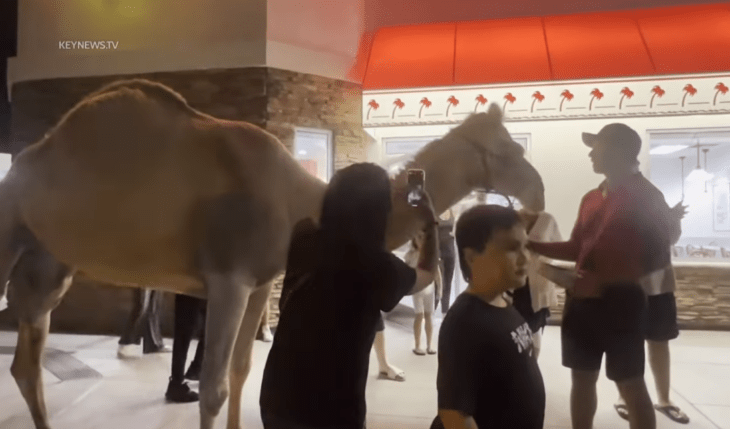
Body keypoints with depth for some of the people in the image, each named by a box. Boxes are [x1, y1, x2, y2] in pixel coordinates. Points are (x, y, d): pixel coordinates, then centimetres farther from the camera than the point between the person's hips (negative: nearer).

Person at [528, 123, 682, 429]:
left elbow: (657, 259, -11)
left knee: (630, 385, 5)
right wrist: (532, 245, 8)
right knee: (582, 378, 14)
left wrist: (605, 281, -19)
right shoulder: (592, 198, 11)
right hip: (582, 301, 6)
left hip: (620, 302, -6)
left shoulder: (648, 198, -7)